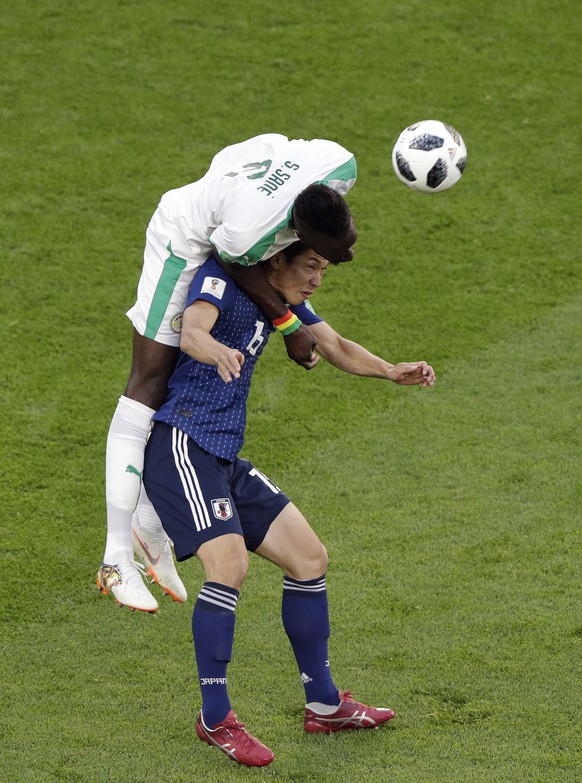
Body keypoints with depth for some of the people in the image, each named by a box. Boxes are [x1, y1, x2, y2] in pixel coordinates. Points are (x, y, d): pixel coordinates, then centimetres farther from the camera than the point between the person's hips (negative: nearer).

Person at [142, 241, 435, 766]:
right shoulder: (222, 277, -13)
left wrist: (391, 372, 2)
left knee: (308, 557, 9)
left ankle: (324, 705, 20)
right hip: (181, 444, -10)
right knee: (230, 561, -25)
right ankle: (215, 719, -15)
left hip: (225, 458, 10)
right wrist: (218, 352, -56)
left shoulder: (284, 297, 14)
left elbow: (335, 346, 22)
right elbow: (192, 332, -32)